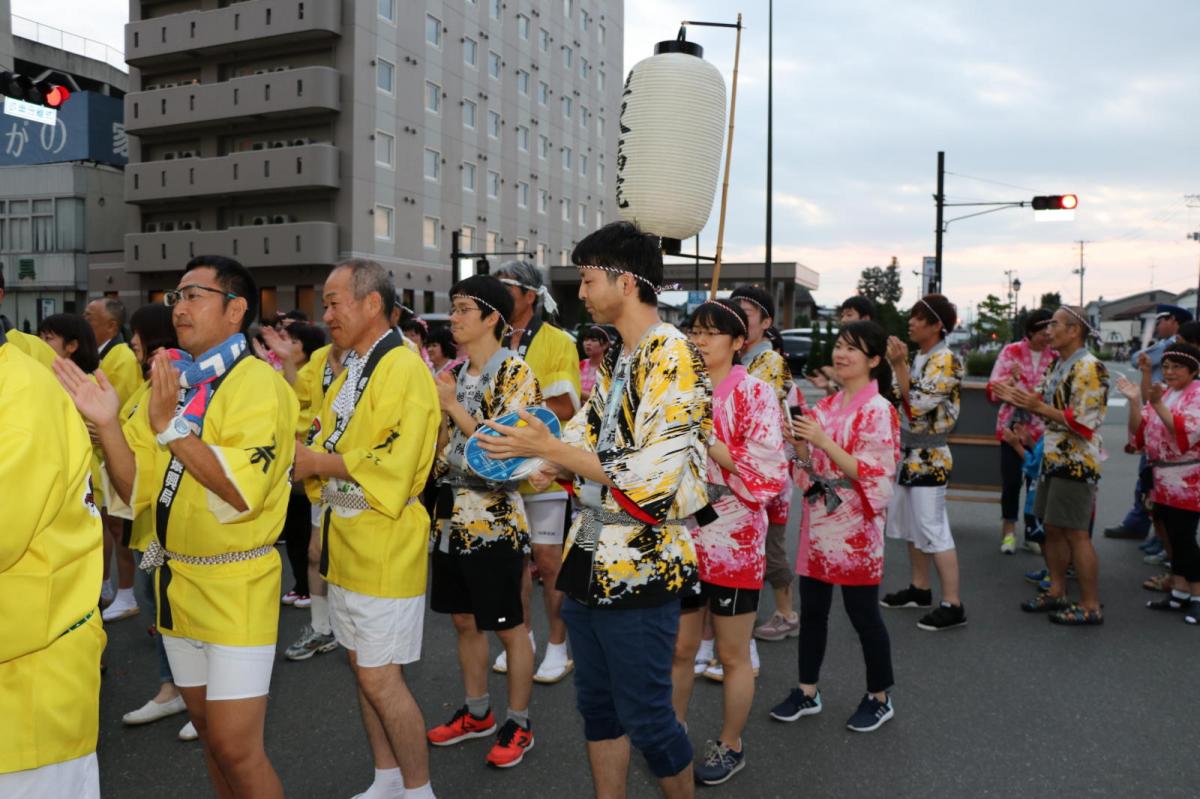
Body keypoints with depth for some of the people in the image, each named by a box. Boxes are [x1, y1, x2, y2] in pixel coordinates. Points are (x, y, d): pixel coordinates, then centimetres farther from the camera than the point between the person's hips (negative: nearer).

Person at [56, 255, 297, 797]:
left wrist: (171, 424, -24)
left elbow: (241, 492, -25)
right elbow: (137, 492, 5)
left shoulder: (259, 385, -14)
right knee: (208, 732, 18)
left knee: (235, 747, -4)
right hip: (177, 581, 7)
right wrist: (108, 424, -10)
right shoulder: (169, 383, 8)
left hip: (236, 588, -7)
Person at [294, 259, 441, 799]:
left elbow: (394, 466, -24)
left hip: (385, 547, -9)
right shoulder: (350, 369, 13)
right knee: (362, 667, 17)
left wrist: (319, 461, -15)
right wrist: (311, 460, -3)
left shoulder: (403, 368, -16)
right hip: (348, 544, 9)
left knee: (380, 678, -3)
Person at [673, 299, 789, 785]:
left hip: (732, 541, -5)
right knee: (679, 647, 16)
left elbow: (768, 471, -18)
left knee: (732, 655, 10)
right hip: (682, 538, 5)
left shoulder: (754, 393, -9)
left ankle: (730, 746, 30)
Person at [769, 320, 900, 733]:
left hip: (854, 528, -7)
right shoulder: (826, 407, 9)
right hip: (818, 522, 7)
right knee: (811, 610, 13)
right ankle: (807, 692, 27)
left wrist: (823, 441, -24)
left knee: (863, 614, 6)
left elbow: (873, 475, -18)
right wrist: (800, 442, -5)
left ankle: (879, 698, 25)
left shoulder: (878, 410, -12)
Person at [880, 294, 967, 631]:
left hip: (929, 456, -10)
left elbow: (916, 404, -23)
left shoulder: (945, 361, -16)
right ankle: (920, 589, 31)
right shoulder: (919, 357, 11)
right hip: (909, 452, 10)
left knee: (933, 530, -6)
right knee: (910, 524, 17)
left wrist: (898, 365, -22)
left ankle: (953, 605, 1)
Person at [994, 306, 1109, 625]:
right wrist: (1018, 399, 3)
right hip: (1053, 458, 9)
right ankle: (1057, 592, 27)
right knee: (1052, 529, 15)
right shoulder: (1058, 364, 11)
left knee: (1076, 533, -3)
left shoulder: (1089, 368, -17)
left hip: (1076, 463, -9)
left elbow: (1084, 423, -22)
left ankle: (1091, 606, 8)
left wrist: (1038, 407, -25)